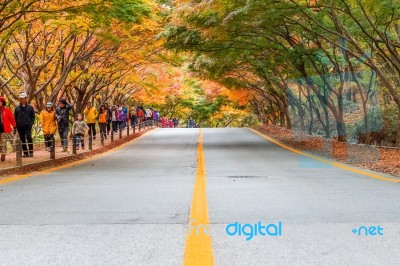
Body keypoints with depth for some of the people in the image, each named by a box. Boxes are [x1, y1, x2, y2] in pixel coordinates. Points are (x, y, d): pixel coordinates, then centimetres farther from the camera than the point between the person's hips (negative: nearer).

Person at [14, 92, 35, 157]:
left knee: (29, 137, -16)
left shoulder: (30, 107, 5)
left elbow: (33, 116, 9)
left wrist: (31, 123, -5)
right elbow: (15, 117, 13)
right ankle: (25, 152, 13)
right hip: (20, 127, 3)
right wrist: (15, 126, 6)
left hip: (28, 126, -3)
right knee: (22, 140, 5)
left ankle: (31, 152, -8)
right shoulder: (17, 108, 10)